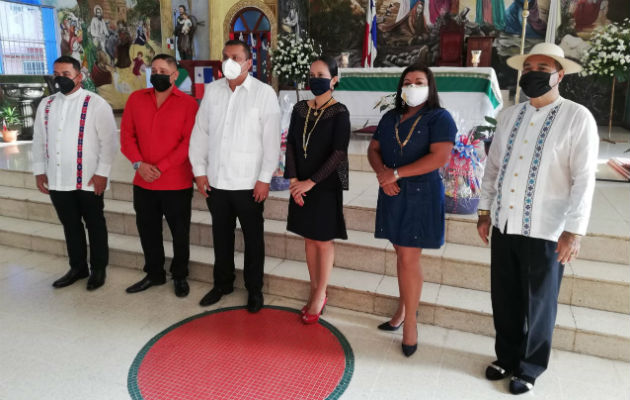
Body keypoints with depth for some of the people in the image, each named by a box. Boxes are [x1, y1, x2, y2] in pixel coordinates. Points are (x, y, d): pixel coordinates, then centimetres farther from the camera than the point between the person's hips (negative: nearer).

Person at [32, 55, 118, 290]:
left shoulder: (96, 104, -6)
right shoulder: (46, 104, 12)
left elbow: (109, 140, -10)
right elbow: (38, 140, 16)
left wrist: (102, 172, -14)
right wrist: (39, 170, 10)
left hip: (89, 180, -5)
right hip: (57, 180, 6)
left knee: (94, 225, 8)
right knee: (70, 225, 16)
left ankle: (98, 269, 22)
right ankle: (78, 267, 30)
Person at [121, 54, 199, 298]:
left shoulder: (188, 103, -6)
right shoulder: (136, 99, 6)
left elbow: (189, 142, -12)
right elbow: (127, 134, 5)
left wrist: (160, 167, -16)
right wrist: (138, 163, -10)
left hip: (177, 184, -4)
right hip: (143, 183, 4)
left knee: (180, 232, 9)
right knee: (148, 231, 16)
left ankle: (180, 276, 29)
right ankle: (154, 274, 35)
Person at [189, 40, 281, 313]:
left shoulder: (264, 93, -6)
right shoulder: (212, 90, 6)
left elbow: (271, 139, -8)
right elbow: (200, 132, 9)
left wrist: (265, 178, -11)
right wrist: (199, 170, 4)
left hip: (249, 183, -4)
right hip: (215, 181, 4)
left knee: (253, 238, 9)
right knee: (221, 236, 17)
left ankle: (254, 289, 27)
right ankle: (222, 283, 35)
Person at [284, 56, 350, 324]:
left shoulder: (339, 113, -9)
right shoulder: (300, 109, 5)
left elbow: (339, 153, -15)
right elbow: (291, 145, 3)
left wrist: (310, 182, -16)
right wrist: (293, 180, -9)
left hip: (326, 185, -5)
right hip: (301, 184, 5)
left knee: (323, 240, 4)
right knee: (309, 237, 12)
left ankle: (320, 295, 19)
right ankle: (315, 291, 26)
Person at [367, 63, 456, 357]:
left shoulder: (439, 118, -5)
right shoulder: (389, 118, 14)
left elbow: (439, 157, -18)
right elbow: (373, 149, 11)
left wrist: (396, 173, -17)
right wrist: (382, 172, -12)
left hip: (420, 196, -5)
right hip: (392, 194, 5)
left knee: (409, 259, -5)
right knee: (402, 255, 12)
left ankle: (410, 320, 10)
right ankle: (403, 309, 25)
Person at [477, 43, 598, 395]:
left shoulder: (577, 118, -6)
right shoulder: (509, 116, 9)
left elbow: (584, 180, -11)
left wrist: (574, 231, -15)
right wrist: (485, 211, 13)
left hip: (545, 230, -4)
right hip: (504, 225, 5)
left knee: (538, 304, 11)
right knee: (504, 299, 15)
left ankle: (530, 368, 31)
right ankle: (507, 357, 36)